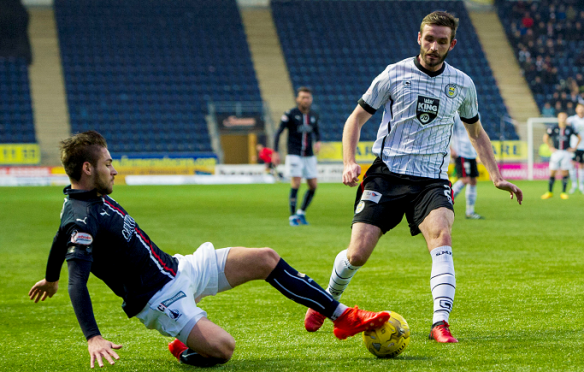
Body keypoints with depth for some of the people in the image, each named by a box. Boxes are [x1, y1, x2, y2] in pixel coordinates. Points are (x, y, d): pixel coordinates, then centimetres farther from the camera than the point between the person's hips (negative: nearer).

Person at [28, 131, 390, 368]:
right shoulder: (80, 219, -22)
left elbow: (61, 240, 26)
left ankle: (343, 316, 13)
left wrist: (50, 280, 44)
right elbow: (77, 281, -34)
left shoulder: (94, 199, 7)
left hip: (177, 268, 10)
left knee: (265, 259, 4)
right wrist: (94, 338, -45)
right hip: (160, 298, -10)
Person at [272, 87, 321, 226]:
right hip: (294, 155, -5)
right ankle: (293, 216, -2)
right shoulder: (290, 114, -7)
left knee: (313, 186, 1)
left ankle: (301, 213, 20)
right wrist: (275, 152, -13)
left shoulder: (314, 116, 8)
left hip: (309, 156, 5)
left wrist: (318, 142, 2)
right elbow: (279, 132, -6)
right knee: (296, 184, -13)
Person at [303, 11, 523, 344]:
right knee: (358, 253, -8)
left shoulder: (462, 85, 7)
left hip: (432, 179, 1)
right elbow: (356, 118, 7)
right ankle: (328, 301, 24)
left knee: (442, 235, -28)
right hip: (387, 174, -1)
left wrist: (497, 178, 15)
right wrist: (350, 162, -8)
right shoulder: (395, 75, -1)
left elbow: (477, 133, 23)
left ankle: (440, 323, -34)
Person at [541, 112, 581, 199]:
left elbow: (579, 137, 13)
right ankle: (550, 192, 8)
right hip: (556, 152, 0)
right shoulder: (553, 128, 0)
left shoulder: (570, 129, 1)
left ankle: (563, 193, 5)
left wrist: (574, 148, 5)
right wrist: (550, 147, 5)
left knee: (565, 173, -3)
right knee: (552, 172, -2)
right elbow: (545, 137, 12)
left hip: (566, 153, 0)